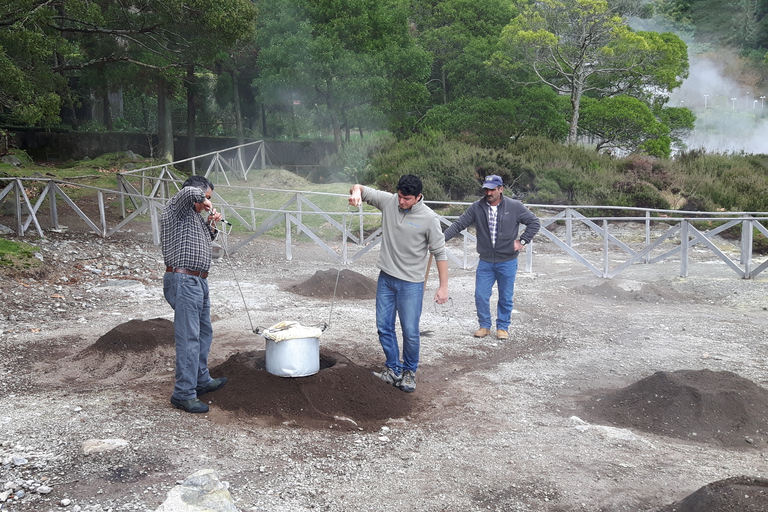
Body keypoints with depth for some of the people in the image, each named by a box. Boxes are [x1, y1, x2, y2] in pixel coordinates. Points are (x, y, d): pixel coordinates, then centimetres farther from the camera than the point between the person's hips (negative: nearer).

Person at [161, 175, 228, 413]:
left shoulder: (194, 215, 20)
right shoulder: (176, 207, -7)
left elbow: (204, 243, 30)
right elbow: (189, 192, -28)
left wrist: (211, 225, 13)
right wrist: (203, 200, -9)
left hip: (199, 281, 11)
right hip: (183, 280, -11)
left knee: (204, 332, 20)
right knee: (189, 337, -11)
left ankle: (202, 381, 33)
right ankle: (183, 394, -6)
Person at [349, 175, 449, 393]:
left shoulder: (428, 218, -14)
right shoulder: (388, 201, -5)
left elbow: (440, 253, -8)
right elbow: (361, 190, 1)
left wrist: (443, 286, -9)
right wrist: (356, 191, -25)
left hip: (411, 283, -4)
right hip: (386, 277, 4)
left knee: (410, 332, 0)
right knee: (384, 327, 10)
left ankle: (409, 372, 22)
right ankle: (393, 369, 26)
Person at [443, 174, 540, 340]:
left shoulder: (515, 207, -7)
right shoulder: (477, 207, -5)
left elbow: (534, 222, 3)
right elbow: (458, 225, -7)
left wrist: (522, 241, -5)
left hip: (507, 262, -1)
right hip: (485, 262, 1)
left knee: (505, 298, 9)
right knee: (480, 296, 3)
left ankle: (503, 327, 27)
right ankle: (484, 326, 23)